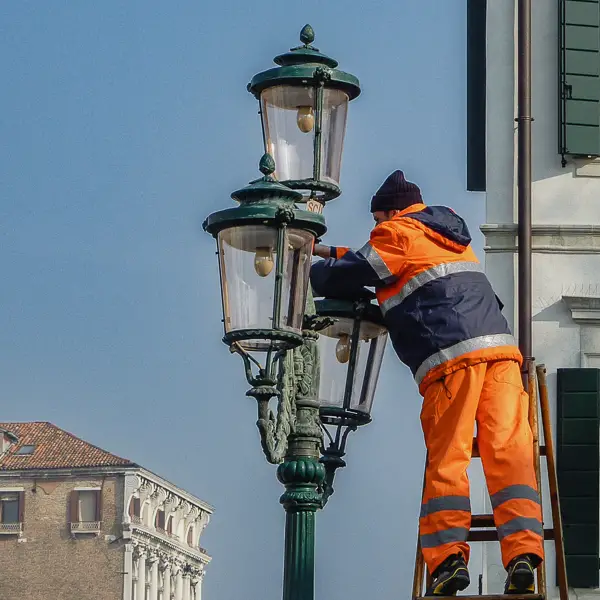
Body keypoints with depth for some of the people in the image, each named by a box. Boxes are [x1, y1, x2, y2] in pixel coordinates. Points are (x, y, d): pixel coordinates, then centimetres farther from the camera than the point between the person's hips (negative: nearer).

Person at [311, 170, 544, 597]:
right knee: (508, 451, -6)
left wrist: (311, 272, 27)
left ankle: (449, 556, -16)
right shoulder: (448, 234, 33)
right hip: (500, 350, 6)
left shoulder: (398, 233, 8)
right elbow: (380, 262, 43)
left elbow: (351, 276, 7)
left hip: (453, 357, -6)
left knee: (446, 459, -4)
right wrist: (327, 251, 45)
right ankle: (522, 551, -19)